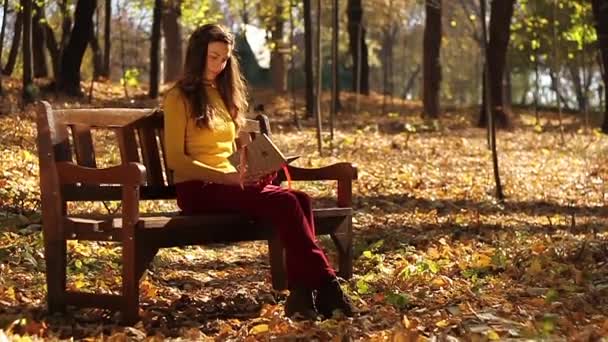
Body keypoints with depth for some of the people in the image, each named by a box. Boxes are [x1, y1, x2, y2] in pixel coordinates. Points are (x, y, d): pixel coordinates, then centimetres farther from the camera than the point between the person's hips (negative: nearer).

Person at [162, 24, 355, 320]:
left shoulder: (224, 94, 23)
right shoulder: (179, 98, 0)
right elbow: (175, 159, -8)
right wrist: (226, 176, -19)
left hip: (231, 182, 7)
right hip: (198, 188, -7)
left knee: (300, 199, -25)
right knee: (285, 203, -31)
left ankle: (301, 294, -35)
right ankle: (324, 284, -29)